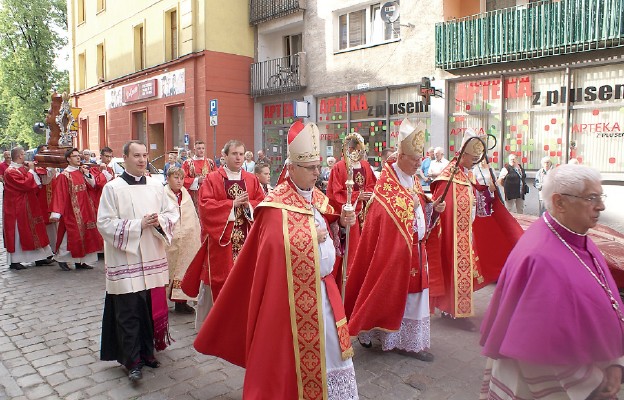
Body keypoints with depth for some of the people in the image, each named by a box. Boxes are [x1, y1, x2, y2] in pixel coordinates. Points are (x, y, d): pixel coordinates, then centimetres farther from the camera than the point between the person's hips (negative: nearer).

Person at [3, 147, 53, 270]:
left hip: (28, 207, 9)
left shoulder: (22, 169, 12)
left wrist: (31, 171, 3)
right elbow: (26, 184, -26)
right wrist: (31, 171, -15)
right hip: (17, 208, -9)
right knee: (17, 233, -1)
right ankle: (14, 261, 9)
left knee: (33, 232, 12)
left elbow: (32, 184, 16)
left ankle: (38, 258, 20)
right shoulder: (10, 172, -17)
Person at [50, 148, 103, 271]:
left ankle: (80, 261, 16)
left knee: (84, 235, 8)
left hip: (84, 210, 7)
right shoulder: (64, 175, -10)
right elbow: (59, 194, -15)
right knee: (72, 235, -3)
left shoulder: (81, 172, 10)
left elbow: (92, 186, 9)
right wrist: (56, 213, -20)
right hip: (72, 211, -6)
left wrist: (87, 174, -6)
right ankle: (62, 259, 15)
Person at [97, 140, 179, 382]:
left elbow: (172, 213, 9)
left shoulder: (156, 186, 7)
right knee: (129, 312, -2)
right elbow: (105, 223, -10)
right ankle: (133, 361, 10)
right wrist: (138, 224, -17)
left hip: (153, 259, 4)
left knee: (152, 308, 11)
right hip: (126, 261, -4)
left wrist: (159, 221, -12)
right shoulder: (112, 188, -5)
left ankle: (148, 351, 28)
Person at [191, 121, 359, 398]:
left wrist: (341, 222, -3)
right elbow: (276, 245, -25)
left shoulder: (318, 197, 8)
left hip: (323, 285, 7)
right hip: (293, 291, -7)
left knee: (329, 342, 16)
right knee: (297, 347, 6)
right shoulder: (276, 203, -16)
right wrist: (312, 237, -21)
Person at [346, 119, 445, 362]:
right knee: (393, 295, 3)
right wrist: (410, 206, -22)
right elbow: (387, 215, -21)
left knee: (413, 294, 12)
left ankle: (411, 341, 23)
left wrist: (432, 208, 0)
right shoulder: (386, 184, -15)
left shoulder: (413, 179, 11)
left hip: (415, 249, 8)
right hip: (393, 250, -8)